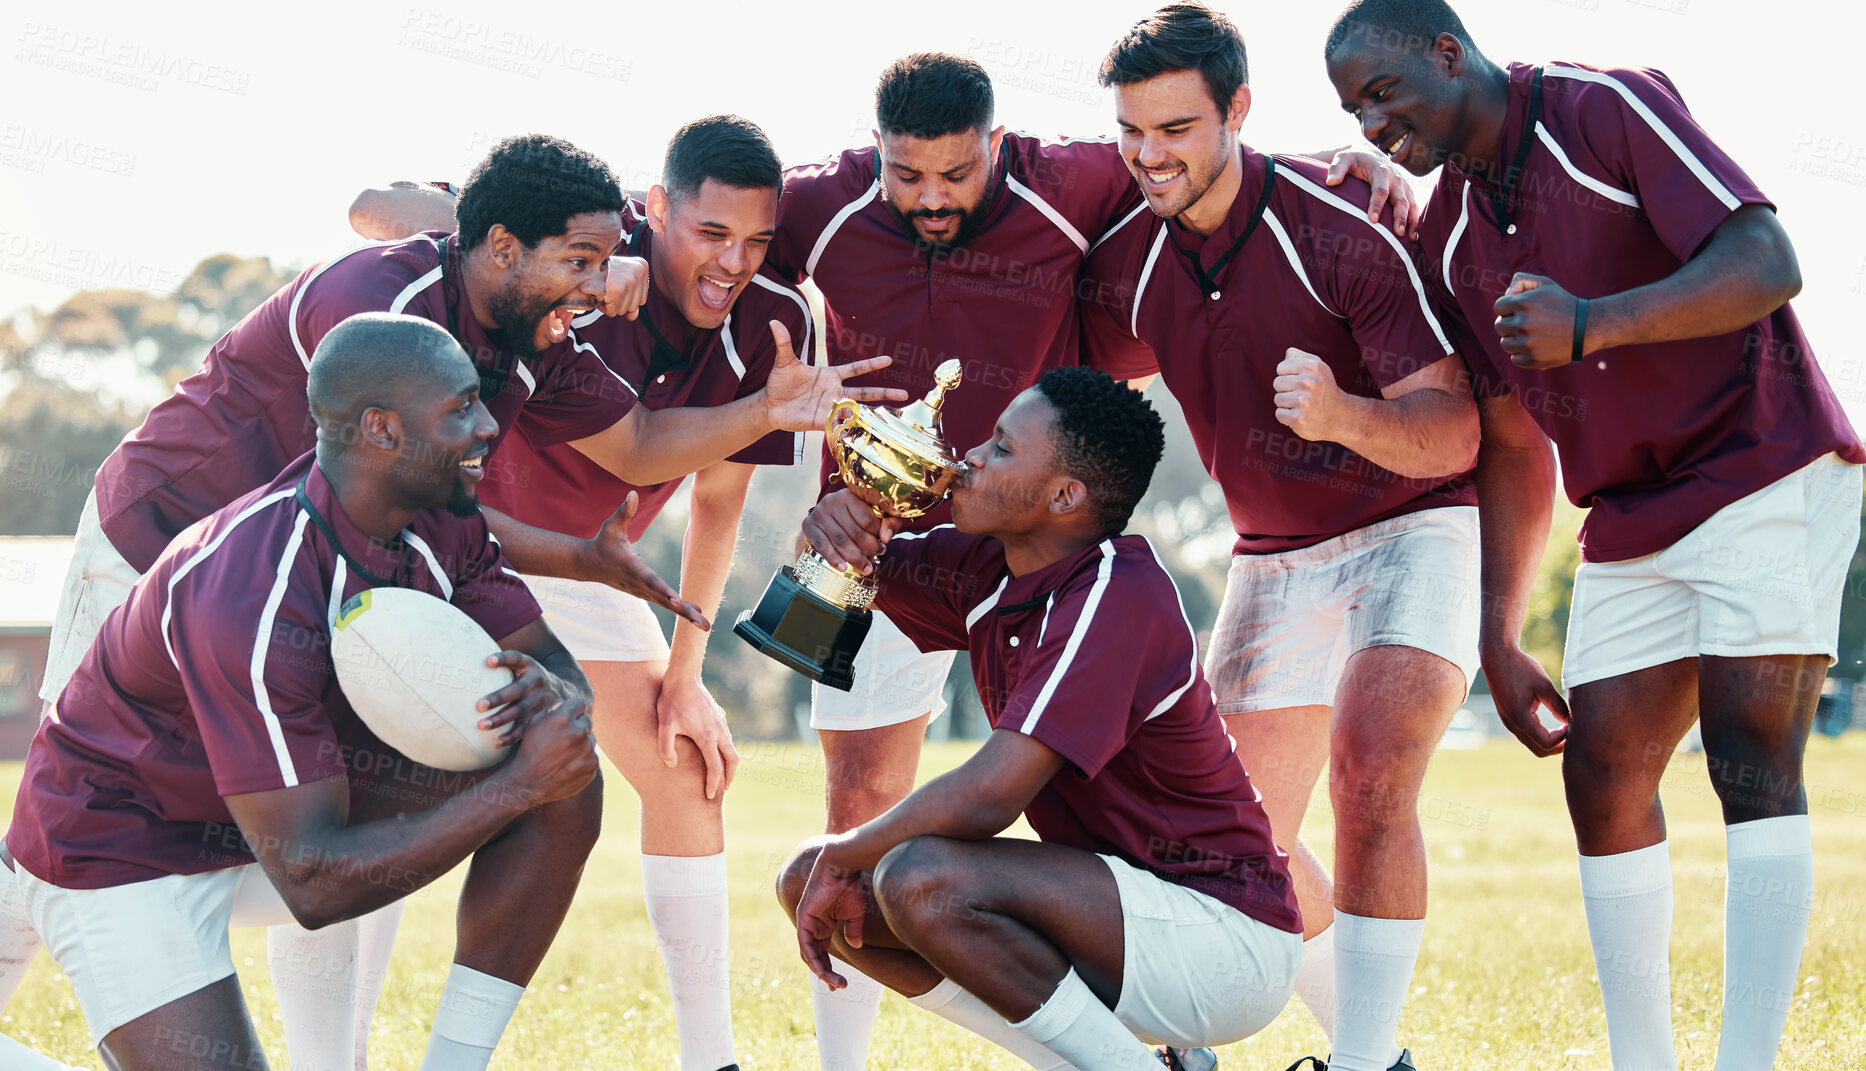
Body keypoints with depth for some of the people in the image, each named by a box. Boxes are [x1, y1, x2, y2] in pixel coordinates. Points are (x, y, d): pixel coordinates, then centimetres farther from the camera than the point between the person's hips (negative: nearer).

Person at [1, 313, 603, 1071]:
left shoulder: (439, 522, -10)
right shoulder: (253, 598, -35)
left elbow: (556, 665, -2)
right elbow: (313, 883, -35)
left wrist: (554, 697, -28)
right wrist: (515, 784, -36)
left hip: (302, 802, 8)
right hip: (121, 857, -8)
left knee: (564, 791, -10)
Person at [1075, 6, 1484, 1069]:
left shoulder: (1340, 227, -23)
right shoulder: (1126, 268, -5)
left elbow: (1454, 431, -25)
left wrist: (1345, 417, -45)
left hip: (1414, 531, -6)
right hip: (1273, 560, 7)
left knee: (1369, 781, -27)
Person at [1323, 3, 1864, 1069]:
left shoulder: (1611, 110, -12)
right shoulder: (1450, 235, 9)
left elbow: (1767, 264, -22)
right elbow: (1513, 443, 16)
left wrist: (1594, 325, -34)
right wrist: (1501, 643, 12)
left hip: (1768, 472, -7)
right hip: (1633, 522, 7)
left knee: (1751, 761, -17)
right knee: (1603, 778, 1)